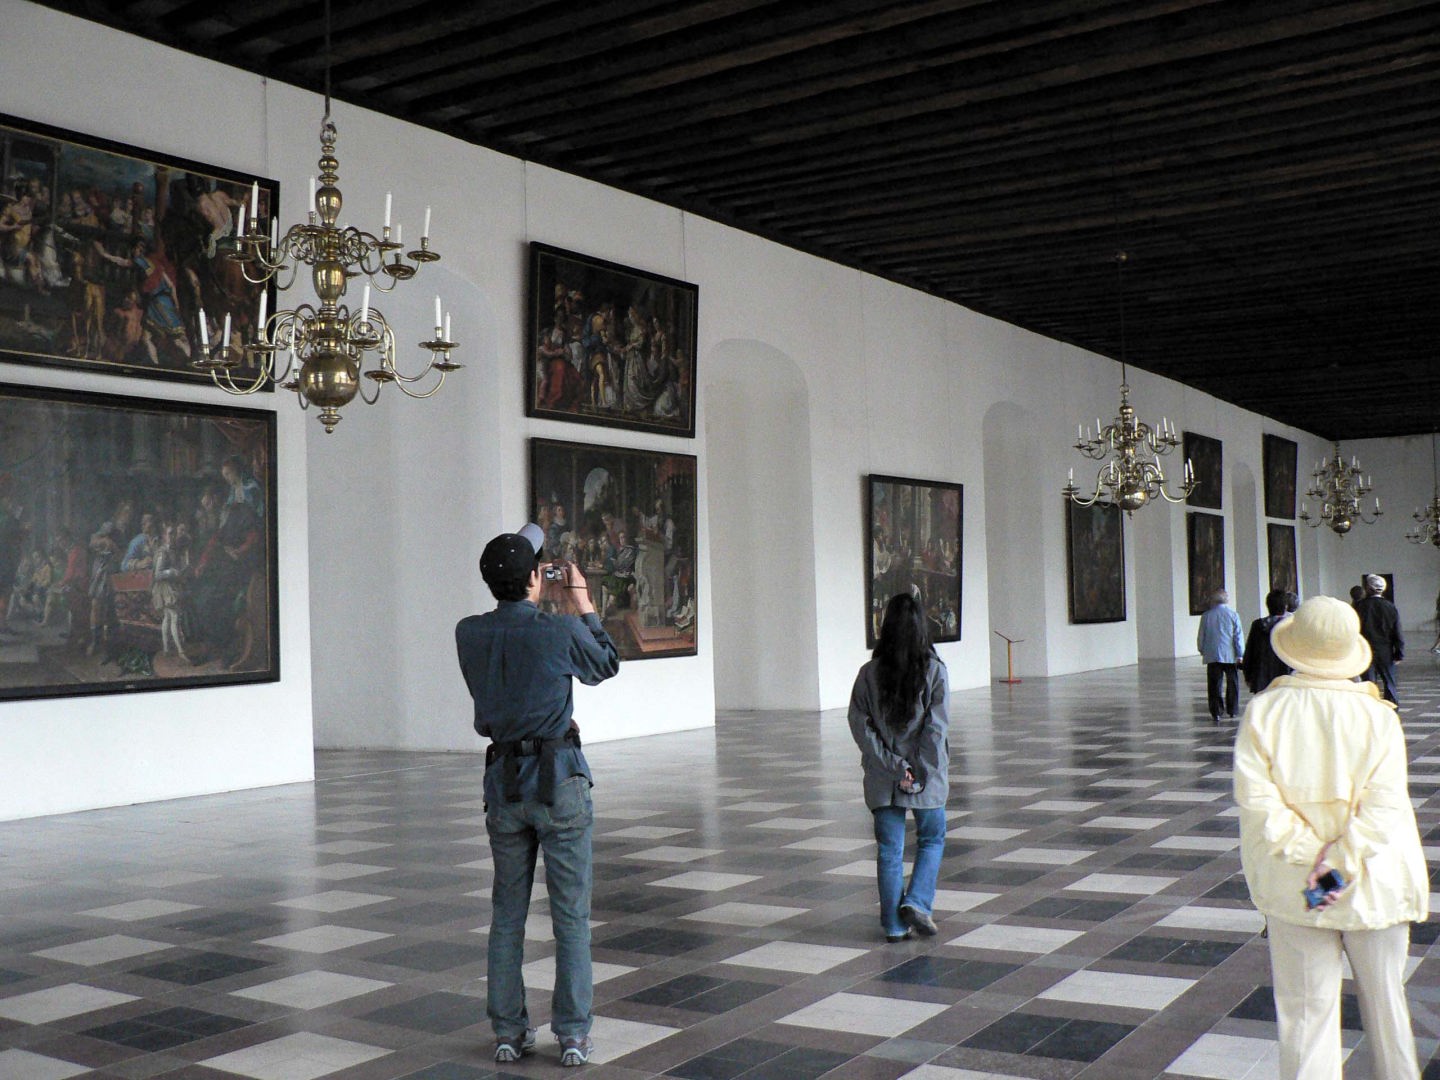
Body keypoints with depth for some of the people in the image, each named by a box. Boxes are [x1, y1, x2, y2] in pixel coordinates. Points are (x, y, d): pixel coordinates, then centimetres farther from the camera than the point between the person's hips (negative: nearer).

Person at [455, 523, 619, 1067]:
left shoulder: (469, 634, -2)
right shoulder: (561, 631, -12)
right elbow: (606, 665, 7)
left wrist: (546, 601, 23)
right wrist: (582, 604, 14)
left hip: (503, 780, 4)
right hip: (560, 778, -4)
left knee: (507, 912, 13)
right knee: (571, 912, 4)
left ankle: (509, 1031, 18)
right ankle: (573, 1034, 8)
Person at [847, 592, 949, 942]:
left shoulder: (870, 673, -4)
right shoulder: (935, 670, -9)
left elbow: (860, 725, -7)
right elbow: (937, 726, -13)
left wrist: (893, 765, -7)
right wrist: (920, 772, -9)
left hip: (882, 779, 2)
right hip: (927, 779, -2)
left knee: (889, 849, 9)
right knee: (932, 840, 18)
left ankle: (894, 925, 12)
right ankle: (916, 903, 3)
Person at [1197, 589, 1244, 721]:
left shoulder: (1206, 616, 2)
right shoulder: (1233, 614, -2)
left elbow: (1201, 637, 6)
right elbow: (1238, 636, -4)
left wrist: (1202, 651, 22)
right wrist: (1240, 655, -1)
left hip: (1212, 656, 0)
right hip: (1230, 655, 0)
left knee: (1214, 685, 1)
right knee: (1232, 683, 14)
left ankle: (1216, 712, -4)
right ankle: (1232, 710, 20)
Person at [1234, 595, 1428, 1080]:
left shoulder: (1262, 712, -8)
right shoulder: (1378, 715, -8)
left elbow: (1257, 799, -14)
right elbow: (1383, 805, -16)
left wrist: (1310, 854, -12)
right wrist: (1342, 860, -16)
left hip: (1293, 890, 0)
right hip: (1374, 889, 0)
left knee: (1306, 1009, 8)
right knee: (1384, 1001, 17)